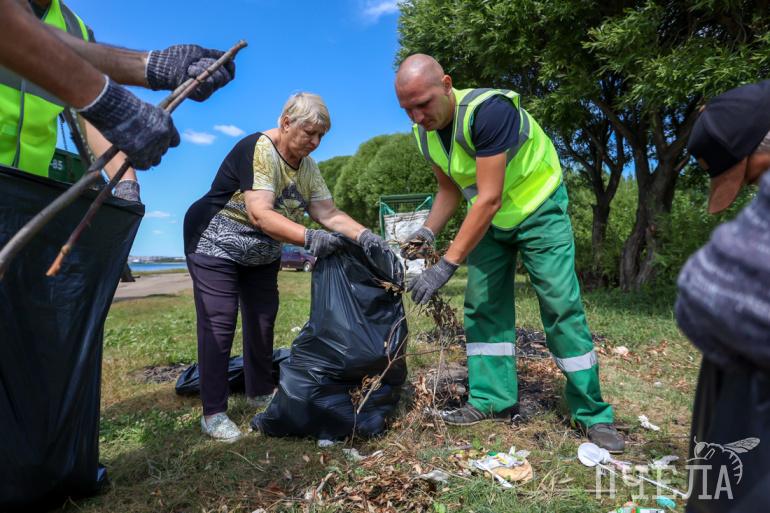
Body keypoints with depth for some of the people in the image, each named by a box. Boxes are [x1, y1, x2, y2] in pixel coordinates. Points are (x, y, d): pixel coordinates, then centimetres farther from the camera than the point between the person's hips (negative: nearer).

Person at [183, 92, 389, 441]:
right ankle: (213, 414, 0)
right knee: (219, 325, -9)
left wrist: (364, 236, -24)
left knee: (263, 320, 10)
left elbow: (330, 214, -7)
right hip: (215, 246, -7)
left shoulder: (307, 167, -2)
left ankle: (260, 393, 27)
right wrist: (309, 238, -46)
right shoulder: (257, 150, -25)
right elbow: (259, 215, -35)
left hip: (262, 255, 8)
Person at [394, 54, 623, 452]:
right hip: (489, 218, 7)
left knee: (562, 307, -7)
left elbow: (490, 199, -35)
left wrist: (447, 264, -36)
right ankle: (494, 400, 12)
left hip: (538, 209, -6)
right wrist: (429, 230, -12)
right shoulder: (424, 133, -7)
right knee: (483, 306, 2)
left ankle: (593, 413, 7)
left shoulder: (487, 110, -32)